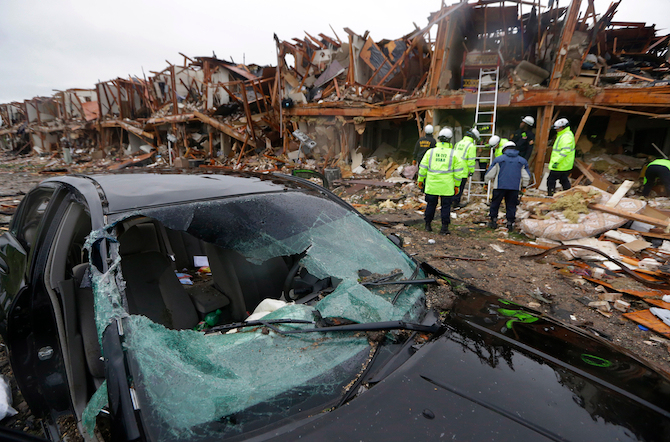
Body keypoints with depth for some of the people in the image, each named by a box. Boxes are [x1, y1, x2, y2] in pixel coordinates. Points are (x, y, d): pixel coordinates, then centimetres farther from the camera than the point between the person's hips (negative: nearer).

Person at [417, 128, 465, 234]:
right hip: (447, 186, -2)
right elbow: (458, 170, 0)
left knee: (431, 205, 12)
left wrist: (420, 180, 16)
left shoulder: (430, 152, 2)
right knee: (446, 206, 6)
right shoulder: (453, 153, -1)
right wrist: (456, 185, 8)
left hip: (431, 185, 2)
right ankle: (444, 227, 9)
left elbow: (423, 168, 5)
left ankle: (428, 225, 20)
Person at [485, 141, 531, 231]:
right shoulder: (522, 161, 11)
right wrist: (523, 186, 25)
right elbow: (526, 177, 11)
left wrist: (487, 179, 25)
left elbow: (489, 174, 4)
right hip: (515, 188, 2)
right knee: (511, 205, 9)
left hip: (500, 186, -2)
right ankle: (510, 223, 9)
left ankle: (493, 221, 12)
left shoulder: (498, 159, 3)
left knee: (495, 204, 10)